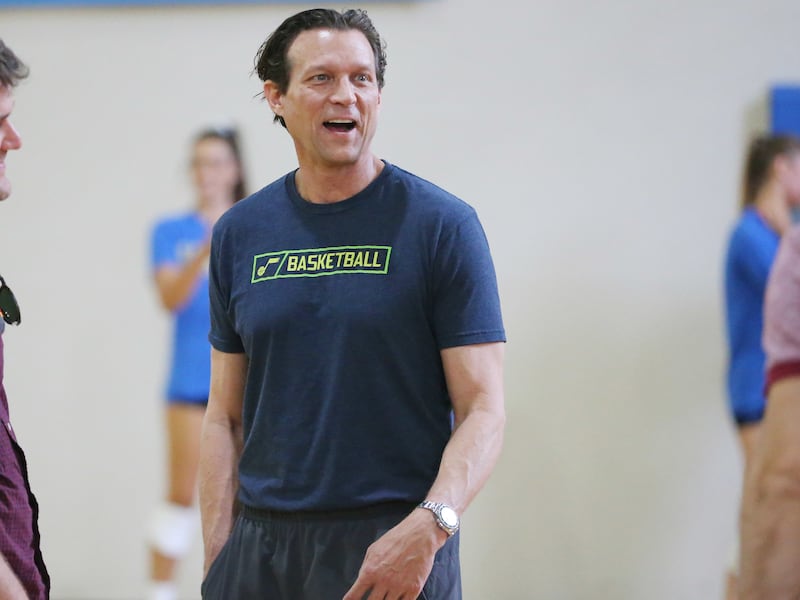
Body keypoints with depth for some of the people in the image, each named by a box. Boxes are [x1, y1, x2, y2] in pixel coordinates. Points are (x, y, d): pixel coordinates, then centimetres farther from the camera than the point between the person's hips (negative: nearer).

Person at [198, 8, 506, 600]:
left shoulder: (443, 225, -5)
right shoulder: (240, 233, 8)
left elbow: (483, 410, -9)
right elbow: (226, 415, 10)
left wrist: (429, 527, -23)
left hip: (393, 543, -3)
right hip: (261, 545, 4)